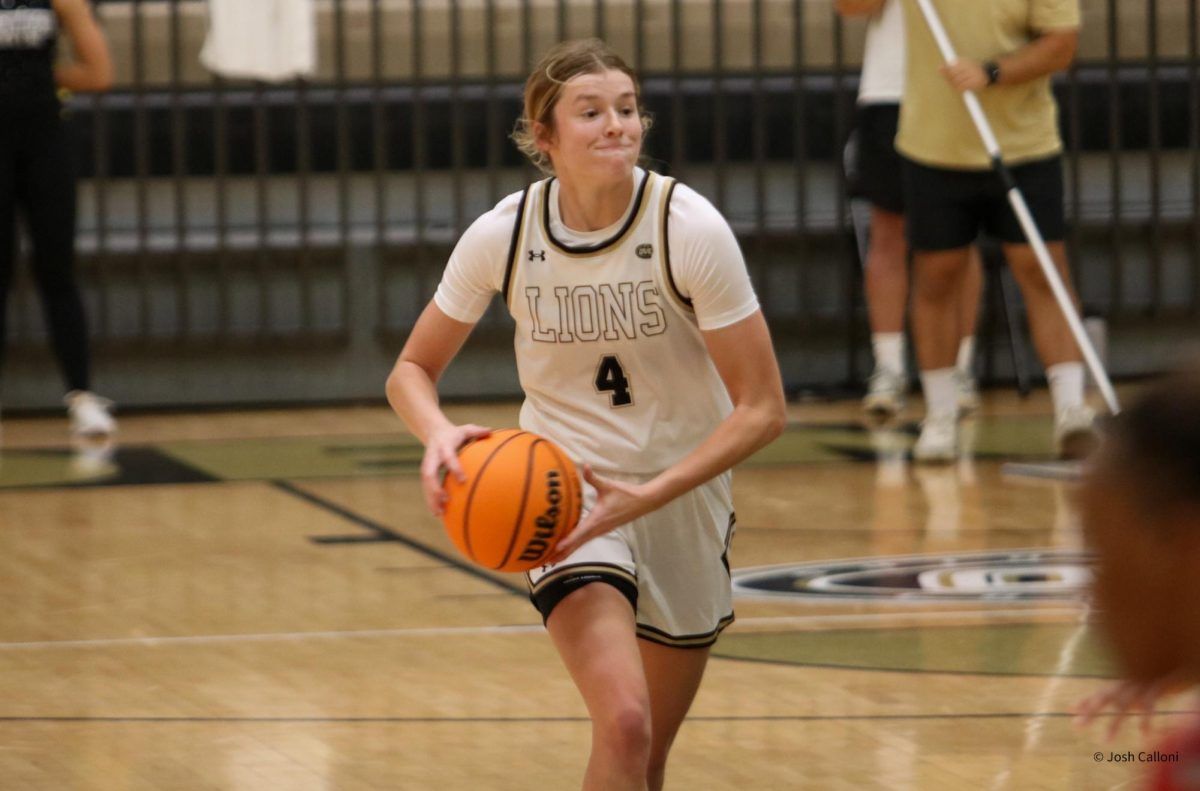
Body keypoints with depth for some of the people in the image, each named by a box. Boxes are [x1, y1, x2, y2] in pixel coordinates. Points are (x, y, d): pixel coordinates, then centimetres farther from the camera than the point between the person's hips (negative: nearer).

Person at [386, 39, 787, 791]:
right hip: (563, 495, -1)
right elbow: (412, 370, 2)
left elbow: (763, 408, -15)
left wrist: (646, 497, -26)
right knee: (624, 726, -25)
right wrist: (440, 434, -22)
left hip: (682, 496, 1)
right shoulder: (503, 235, -12)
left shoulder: (691, 228, -17)